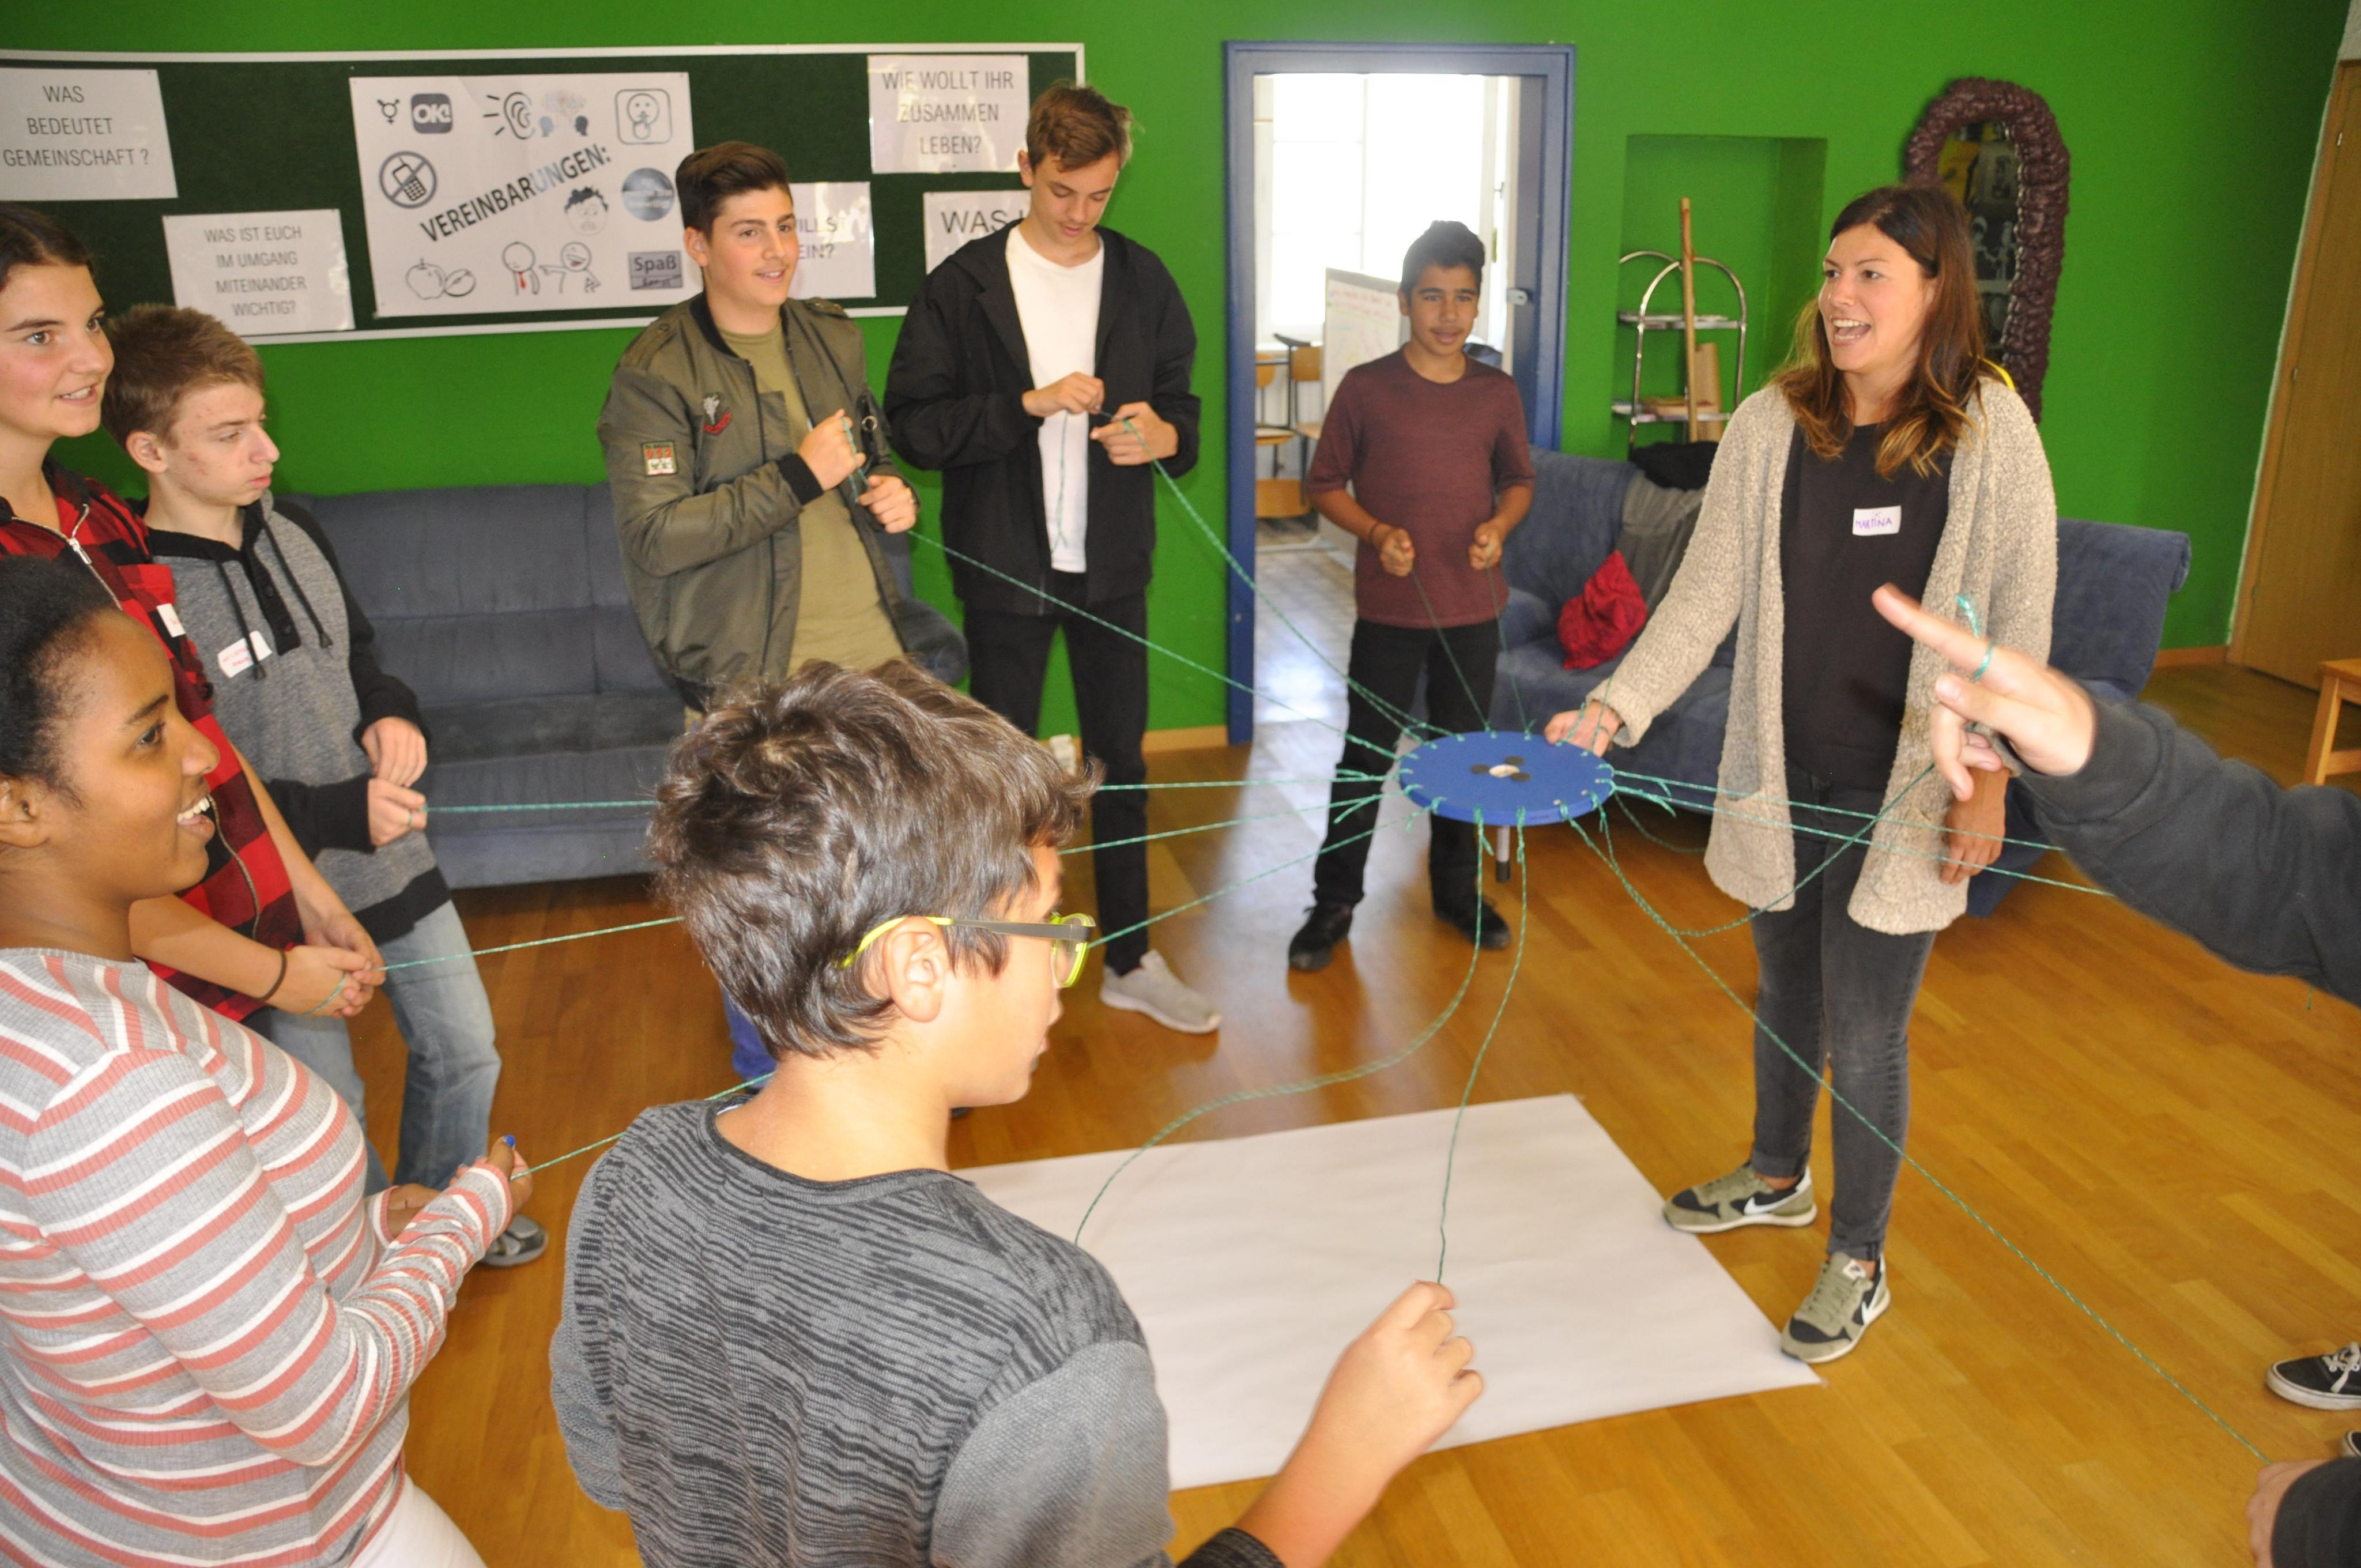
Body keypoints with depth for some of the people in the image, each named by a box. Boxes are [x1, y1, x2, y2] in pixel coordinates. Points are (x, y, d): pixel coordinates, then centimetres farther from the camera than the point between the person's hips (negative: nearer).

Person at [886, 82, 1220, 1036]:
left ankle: (1129, 959, 25)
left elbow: (1181, 400, 8)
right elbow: (915, 423, -9)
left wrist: (1164, 433, -16)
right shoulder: (963, 286, -4)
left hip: (1111, 563, 3)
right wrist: (1029, 404, -21)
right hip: (1005, 564, -2)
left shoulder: (1142, 279, 5)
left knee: (1122, 757, 10)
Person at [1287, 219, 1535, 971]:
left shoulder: (1498, 393, 2)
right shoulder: (1365, 388, -6)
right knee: (1367, 756, 5)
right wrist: (1377, 533, -15)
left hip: (1472, 607, 3)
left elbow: (1519, 479, 14)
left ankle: (1458, 886, 33)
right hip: (1388, 607, -3)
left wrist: (1499, 525, -7)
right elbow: (1325, 484, 0)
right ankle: (1334, 901, 18)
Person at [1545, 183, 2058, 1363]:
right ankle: (1778, 1177, 47)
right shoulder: (1770, 424, -5)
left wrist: (1987, 780, -7)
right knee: (1786, 989, 21)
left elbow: (2018, 621, -5)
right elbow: (1707, 593, -7)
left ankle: (1858, 1262, 27)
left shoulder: (1991, 431, -9)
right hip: (1783, 775, 3)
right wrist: (1613, 709, -19)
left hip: (1902, 789, -3)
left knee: (1864, 1034, 5)